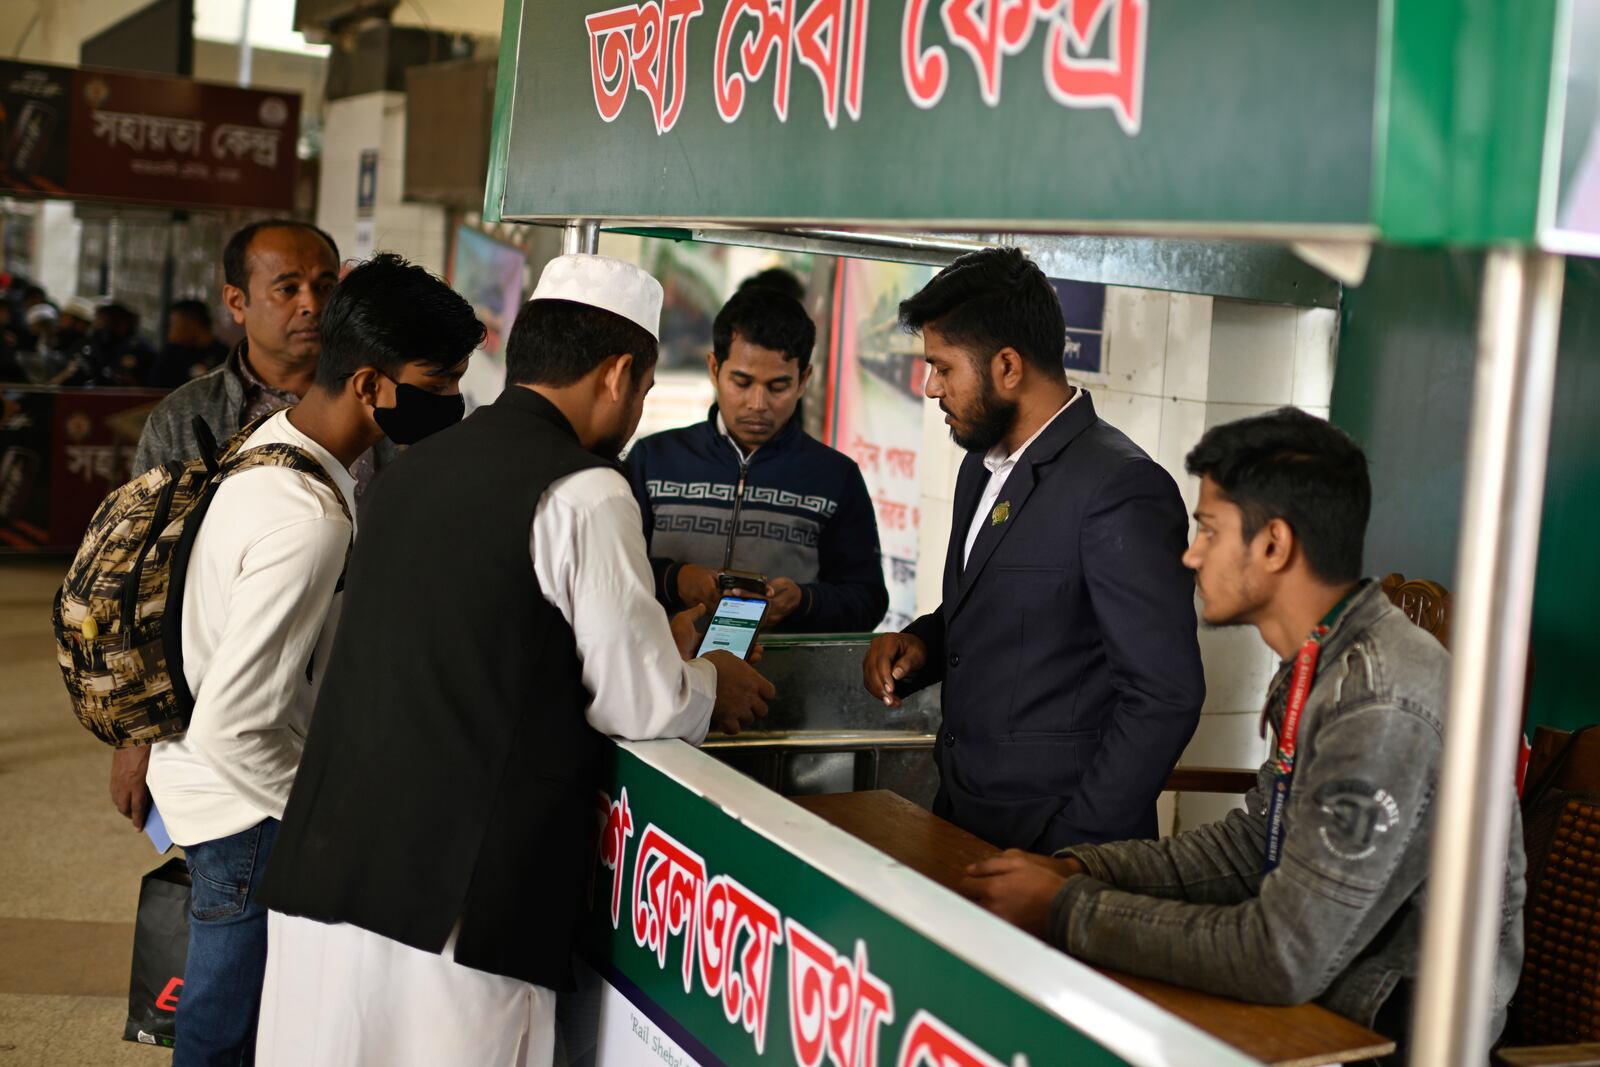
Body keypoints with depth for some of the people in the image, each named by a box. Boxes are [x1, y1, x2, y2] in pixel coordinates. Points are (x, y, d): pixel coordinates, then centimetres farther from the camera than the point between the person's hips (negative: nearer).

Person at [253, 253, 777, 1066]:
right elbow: (639, 704, -7)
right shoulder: (582, 490, -10)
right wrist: (711, 686, 15)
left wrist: (656, 646, 28)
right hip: (454, 896, -7)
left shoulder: (420, 465, 11)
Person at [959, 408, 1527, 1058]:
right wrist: (1076, 871, -2)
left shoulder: (1384, 705, -25)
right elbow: (1252, 842, 11)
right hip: (1315, 993, 8)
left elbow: (1283, 960, -25)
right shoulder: (1317, 669, 5)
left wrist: (1064, 911, -18)